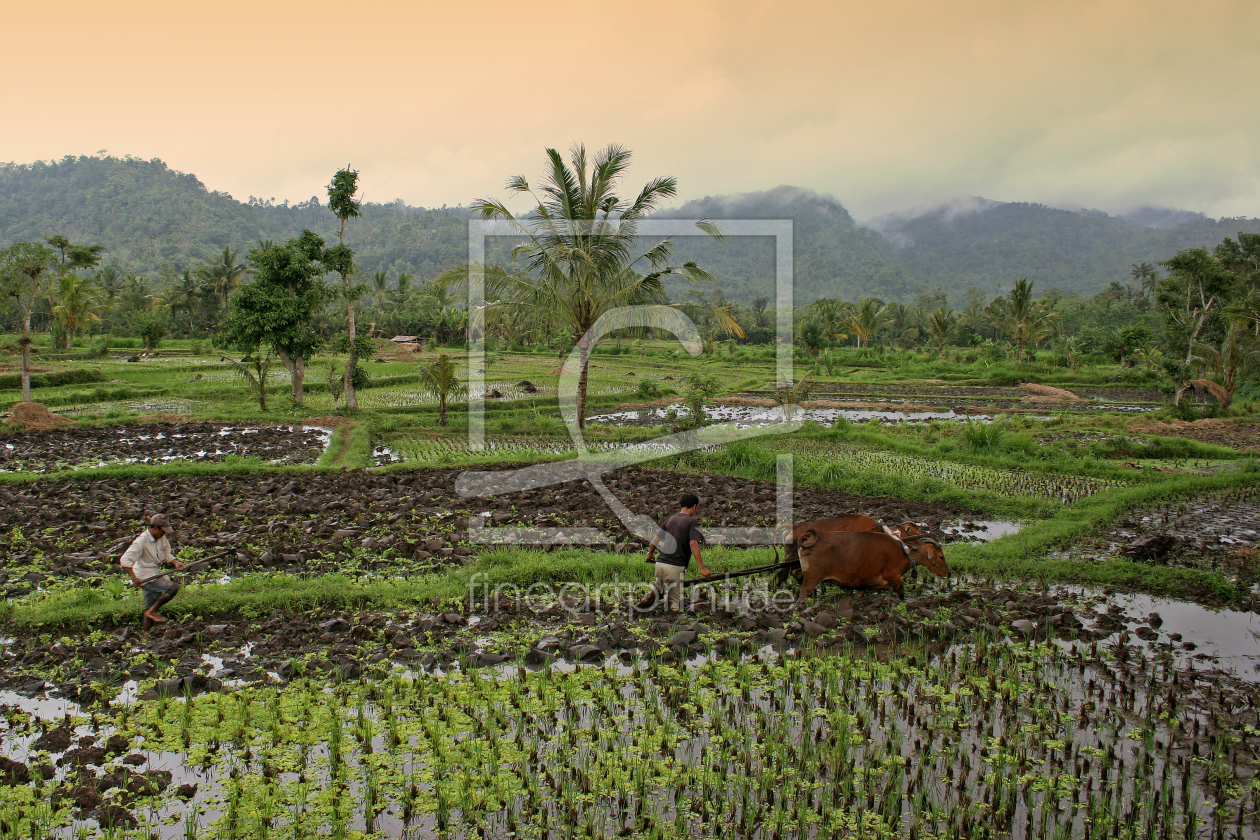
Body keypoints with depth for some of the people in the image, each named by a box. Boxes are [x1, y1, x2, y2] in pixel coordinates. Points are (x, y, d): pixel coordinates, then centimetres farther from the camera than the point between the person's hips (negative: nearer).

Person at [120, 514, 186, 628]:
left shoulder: (162, 538, 5)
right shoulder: (141, 541, -18)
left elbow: (166, 554, 20)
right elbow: (125, 560, -21)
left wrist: (175, 562, -1)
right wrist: (134, 578, -29)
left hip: (156, 575, 8)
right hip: (145, 577, -8)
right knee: (174, 587, -21)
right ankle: (152, 611, -8)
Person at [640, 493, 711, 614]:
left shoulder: (670, 519, 13)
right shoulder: (691, 521, -4)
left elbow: (656, 538, 18)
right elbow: (693, 543, -17)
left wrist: (650, 555, 35)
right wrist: (702, 568, -19)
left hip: (660, 563, 5)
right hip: (676, 567, -5)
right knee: (674, 607, 7)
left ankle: (656, 592, -3)